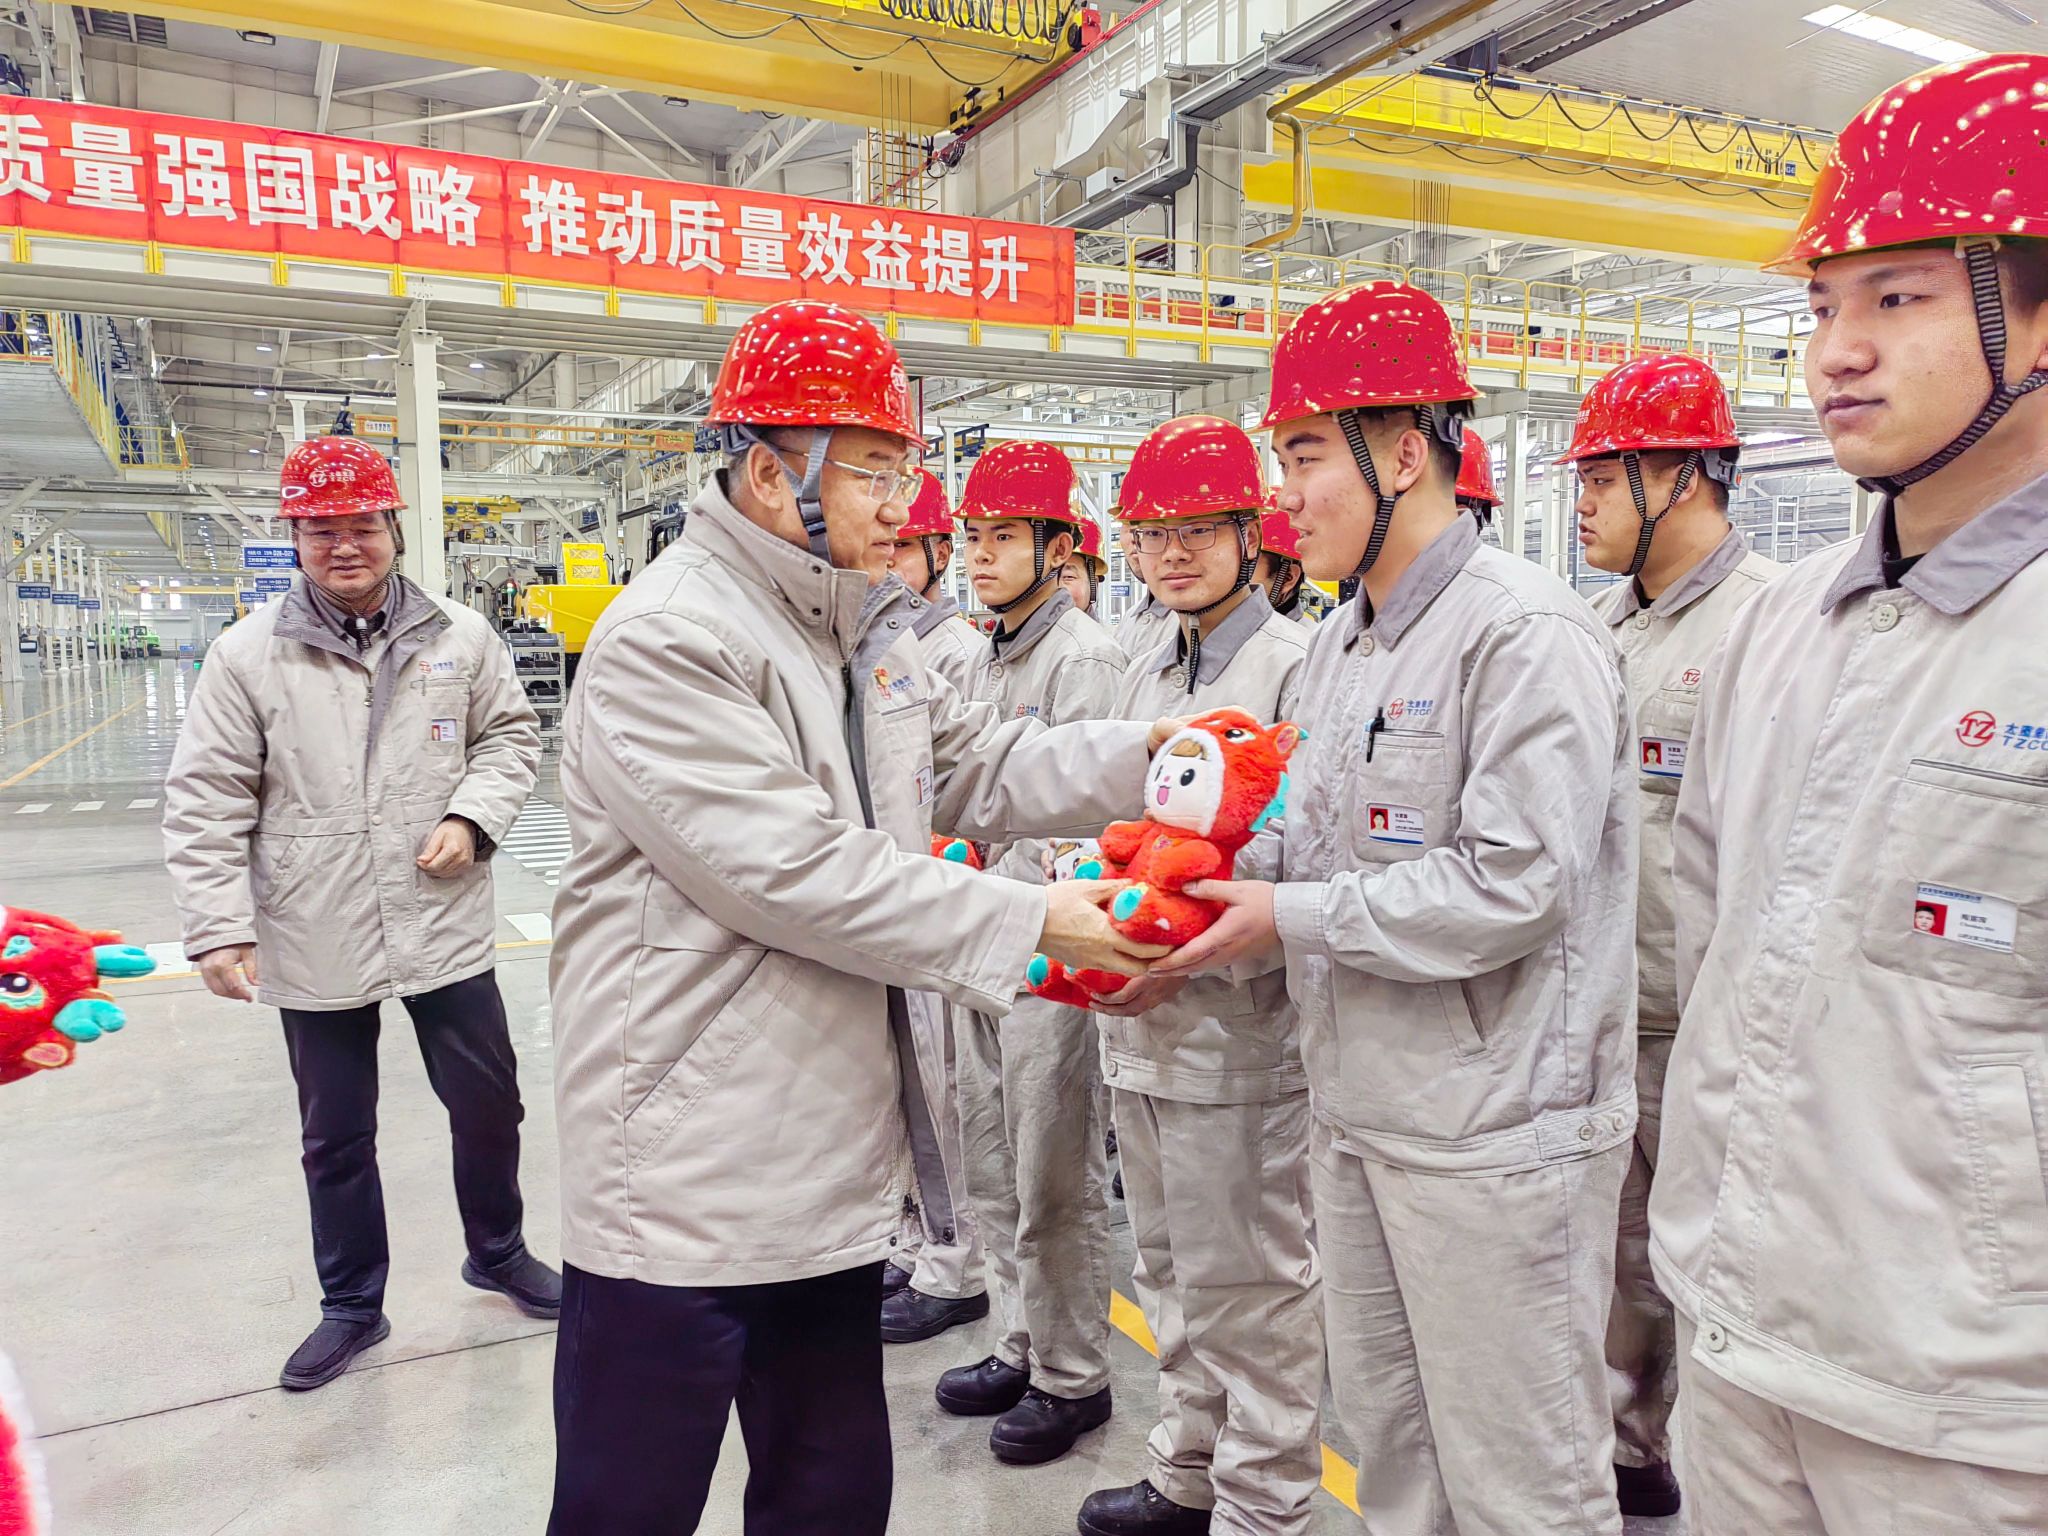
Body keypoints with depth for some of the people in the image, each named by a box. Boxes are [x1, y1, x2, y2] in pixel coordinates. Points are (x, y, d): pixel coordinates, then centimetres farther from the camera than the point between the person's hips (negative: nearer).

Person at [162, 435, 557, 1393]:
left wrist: (472, 816, -8)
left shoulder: (459, 637, -2)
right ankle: (352, 1305, 35)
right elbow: (205, 802, -4)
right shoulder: (249, 655, -6)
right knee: (335, 1136, 15)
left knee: (488, 1105, 14)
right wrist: (218, 927, -10)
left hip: (445, 927, 1)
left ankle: (498, 1254, 40)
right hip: (314, 944, -1)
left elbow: (510, 733, 9)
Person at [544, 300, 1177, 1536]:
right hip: (683, 1180, -8)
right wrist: (1029, 925, -21)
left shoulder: (866, 628, 12)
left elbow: (978, 769, 12)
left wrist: (1139, 755, -2)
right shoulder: (666, 641, -18)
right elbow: (799, 870, -24)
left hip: (832, 1157, 8)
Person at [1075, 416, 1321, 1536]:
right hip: (1138, 1026, 8)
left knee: (1249, 1286, 4)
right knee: (1172, 1274, 20)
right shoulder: (1144, 677, 15)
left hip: (1240, 1029, -8)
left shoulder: (1296, 665, -10)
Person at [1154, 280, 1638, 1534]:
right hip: (1357, 1112, 8)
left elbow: (1515, 881, -23)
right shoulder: (1341, 642, 13)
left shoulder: (1528, 632, -15)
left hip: (1495, 1134, -8)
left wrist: (1295, 920, -16)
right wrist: (1212, 894, 0)